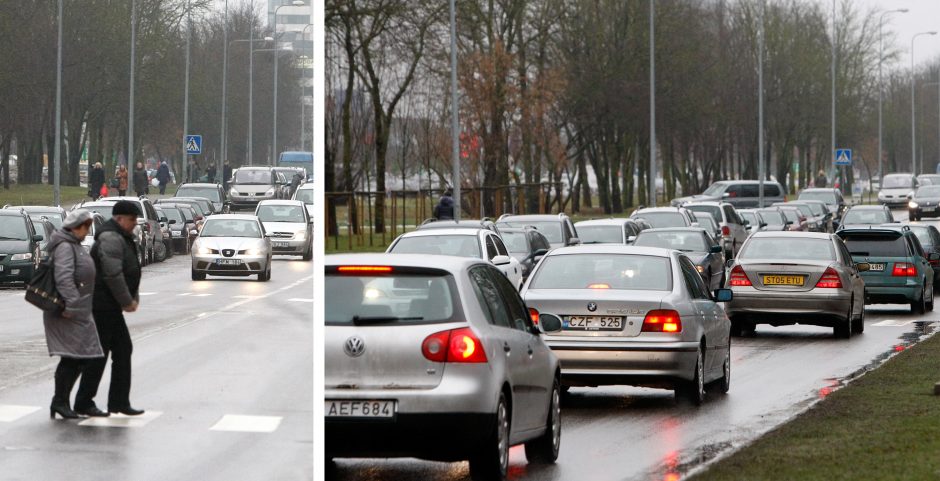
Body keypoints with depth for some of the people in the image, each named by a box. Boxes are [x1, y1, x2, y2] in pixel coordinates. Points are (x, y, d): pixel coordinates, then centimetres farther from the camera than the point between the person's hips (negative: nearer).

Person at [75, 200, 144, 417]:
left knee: (123, 350, 10)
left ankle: (119, 402, 12)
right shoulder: (110, 238, -17)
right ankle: (84, 402, 2)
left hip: (110, 307, 11)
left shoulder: (122, 238, 18)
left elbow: (129, 272, 23)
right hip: (102, 305, -11)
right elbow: (113, 274, -24)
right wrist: (127, 301, -16)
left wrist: (133, 298, 11)